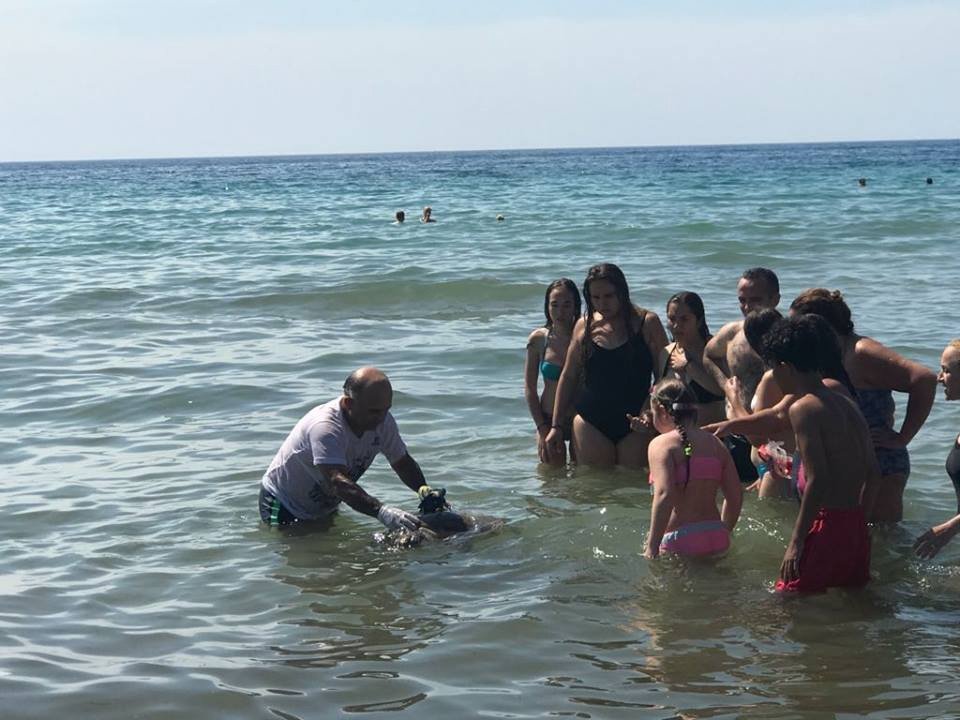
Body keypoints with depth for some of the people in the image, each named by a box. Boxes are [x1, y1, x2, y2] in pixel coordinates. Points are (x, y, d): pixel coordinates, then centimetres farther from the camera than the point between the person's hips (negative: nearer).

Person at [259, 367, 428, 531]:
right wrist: (382, 512, -59)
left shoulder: (383, 421, -12)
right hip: (284, 506, -7)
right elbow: (337, 483, -47)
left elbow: (403, 463, 0)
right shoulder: (324, 427, -35)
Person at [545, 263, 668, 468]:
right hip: (591, 424, 2)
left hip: (635, 426, -2)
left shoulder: (646, 323, -1)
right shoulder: (584, 326, 6)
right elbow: (568, 377, 14)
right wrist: (556, 426, 11)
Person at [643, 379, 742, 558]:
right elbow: (736, 496, 14)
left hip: (680, 543, -6)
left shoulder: (661, 444, -5)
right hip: (717, 539, 6)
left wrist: (652, 547, -17)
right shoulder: (715, 444, 13)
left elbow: (664, 495, -19)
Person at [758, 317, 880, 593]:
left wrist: (797, 540, -16)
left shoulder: (803, 408, -12)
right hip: (856, 529, 9)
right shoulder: (847, 405, 14)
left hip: (827, 526, -9)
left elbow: (818, 480, -19)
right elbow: (873, 474, 14)